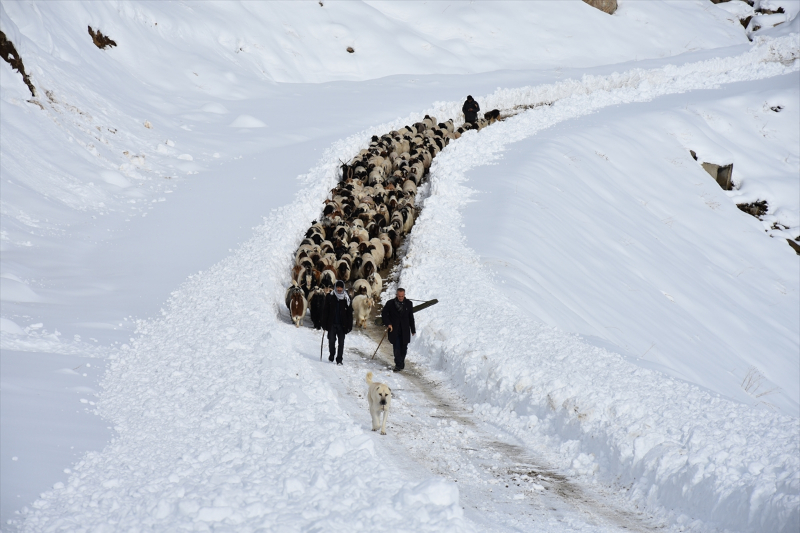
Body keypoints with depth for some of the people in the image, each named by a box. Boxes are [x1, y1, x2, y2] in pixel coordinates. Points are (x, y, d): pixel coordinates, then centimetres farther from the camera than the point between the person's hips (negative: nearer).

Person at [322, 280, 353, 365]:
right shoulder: (330, 296, 0)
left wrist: (349, 325, 1)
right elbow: (325, 311, 3)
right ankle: (332, 355, 25)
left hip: (342, 324, 0)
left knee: (341, 342, 1)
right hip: (331, 323, 0)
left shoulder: (346, 298, 2)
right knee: (331, 340, 0)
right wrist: (324, 323, -1)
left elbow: (349, 312, 5)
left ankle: (339, 359, 9)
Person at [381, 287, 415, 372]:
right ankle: (398, 365, -7)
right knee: (396, 348, -8)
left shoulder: (408, 304, 5)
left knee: (403, 348, 7)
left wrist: (413, 329, 13)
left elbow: (411, 317, 11)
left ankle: (401, 364, 21)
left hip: (405, 331, 2)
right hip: (394, 330, -2)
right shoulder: (390, 303, -2)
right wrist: (388, 324, -11)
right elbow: (384, 314, 3)